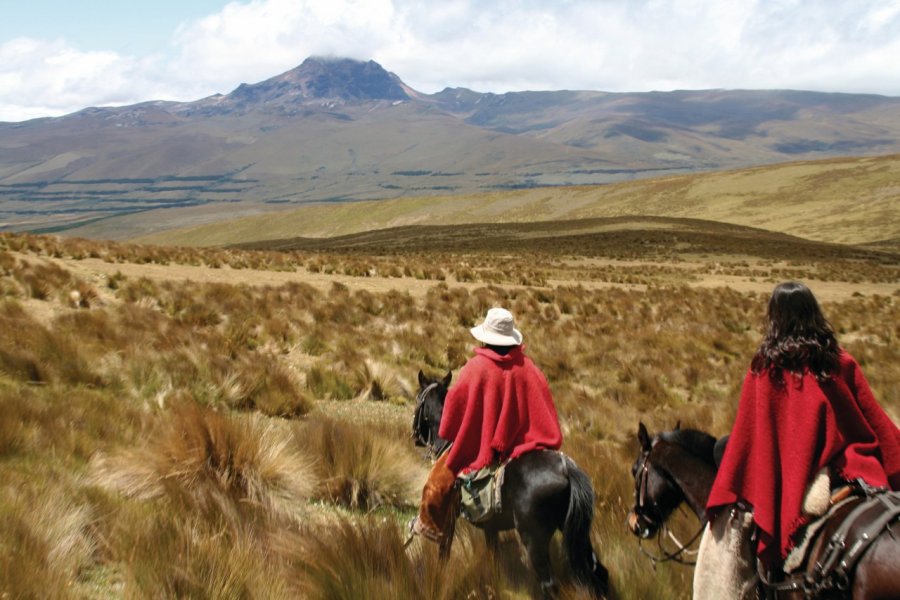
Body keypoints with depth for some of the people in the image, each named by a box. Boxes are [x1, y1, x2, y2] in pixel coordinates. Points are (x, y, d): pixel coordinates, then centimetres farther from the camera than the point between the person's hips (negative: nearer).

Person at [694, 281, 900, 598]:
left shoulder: (765, 367, -7)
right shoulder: (842, 362, 1)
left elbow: (746, 434, -6)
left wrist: (725, 495, 0)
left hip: (789, 483, -3)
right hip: (843, 466, 3)